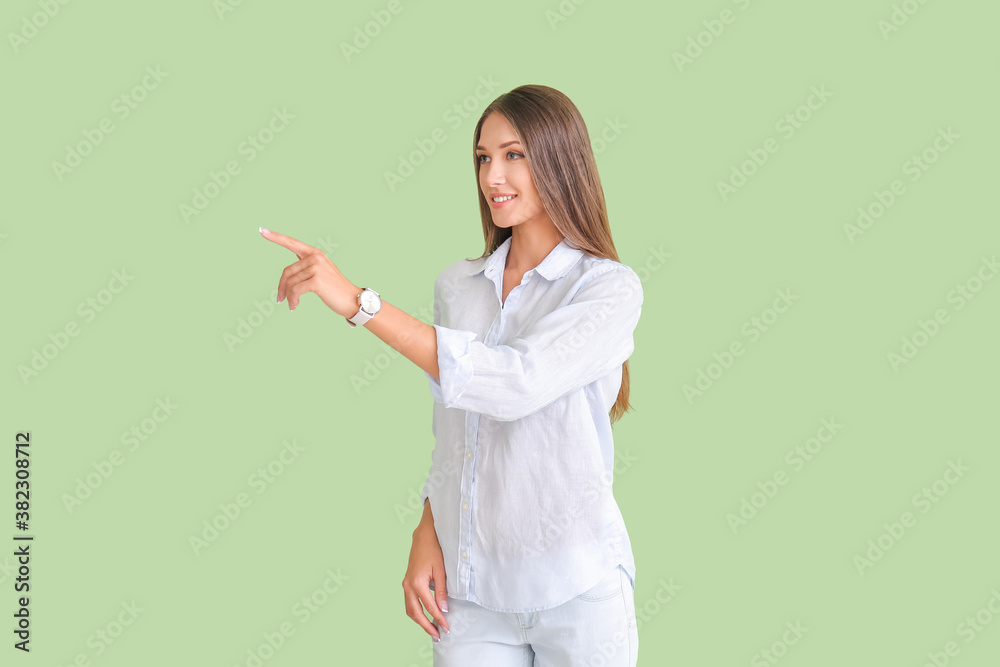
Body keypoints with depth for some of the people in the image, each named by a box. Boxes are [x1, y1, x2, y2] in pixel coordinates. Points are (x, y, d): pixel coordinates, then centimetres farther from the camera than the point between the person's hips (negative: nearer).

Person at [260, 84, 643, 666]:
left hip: (575, 589, -4)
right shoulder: (457, 285, 6)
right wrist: (428, 536, 1)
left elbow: (518, 383, -25)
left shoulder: (611, 288, -9)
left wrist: (359, 301, -25)